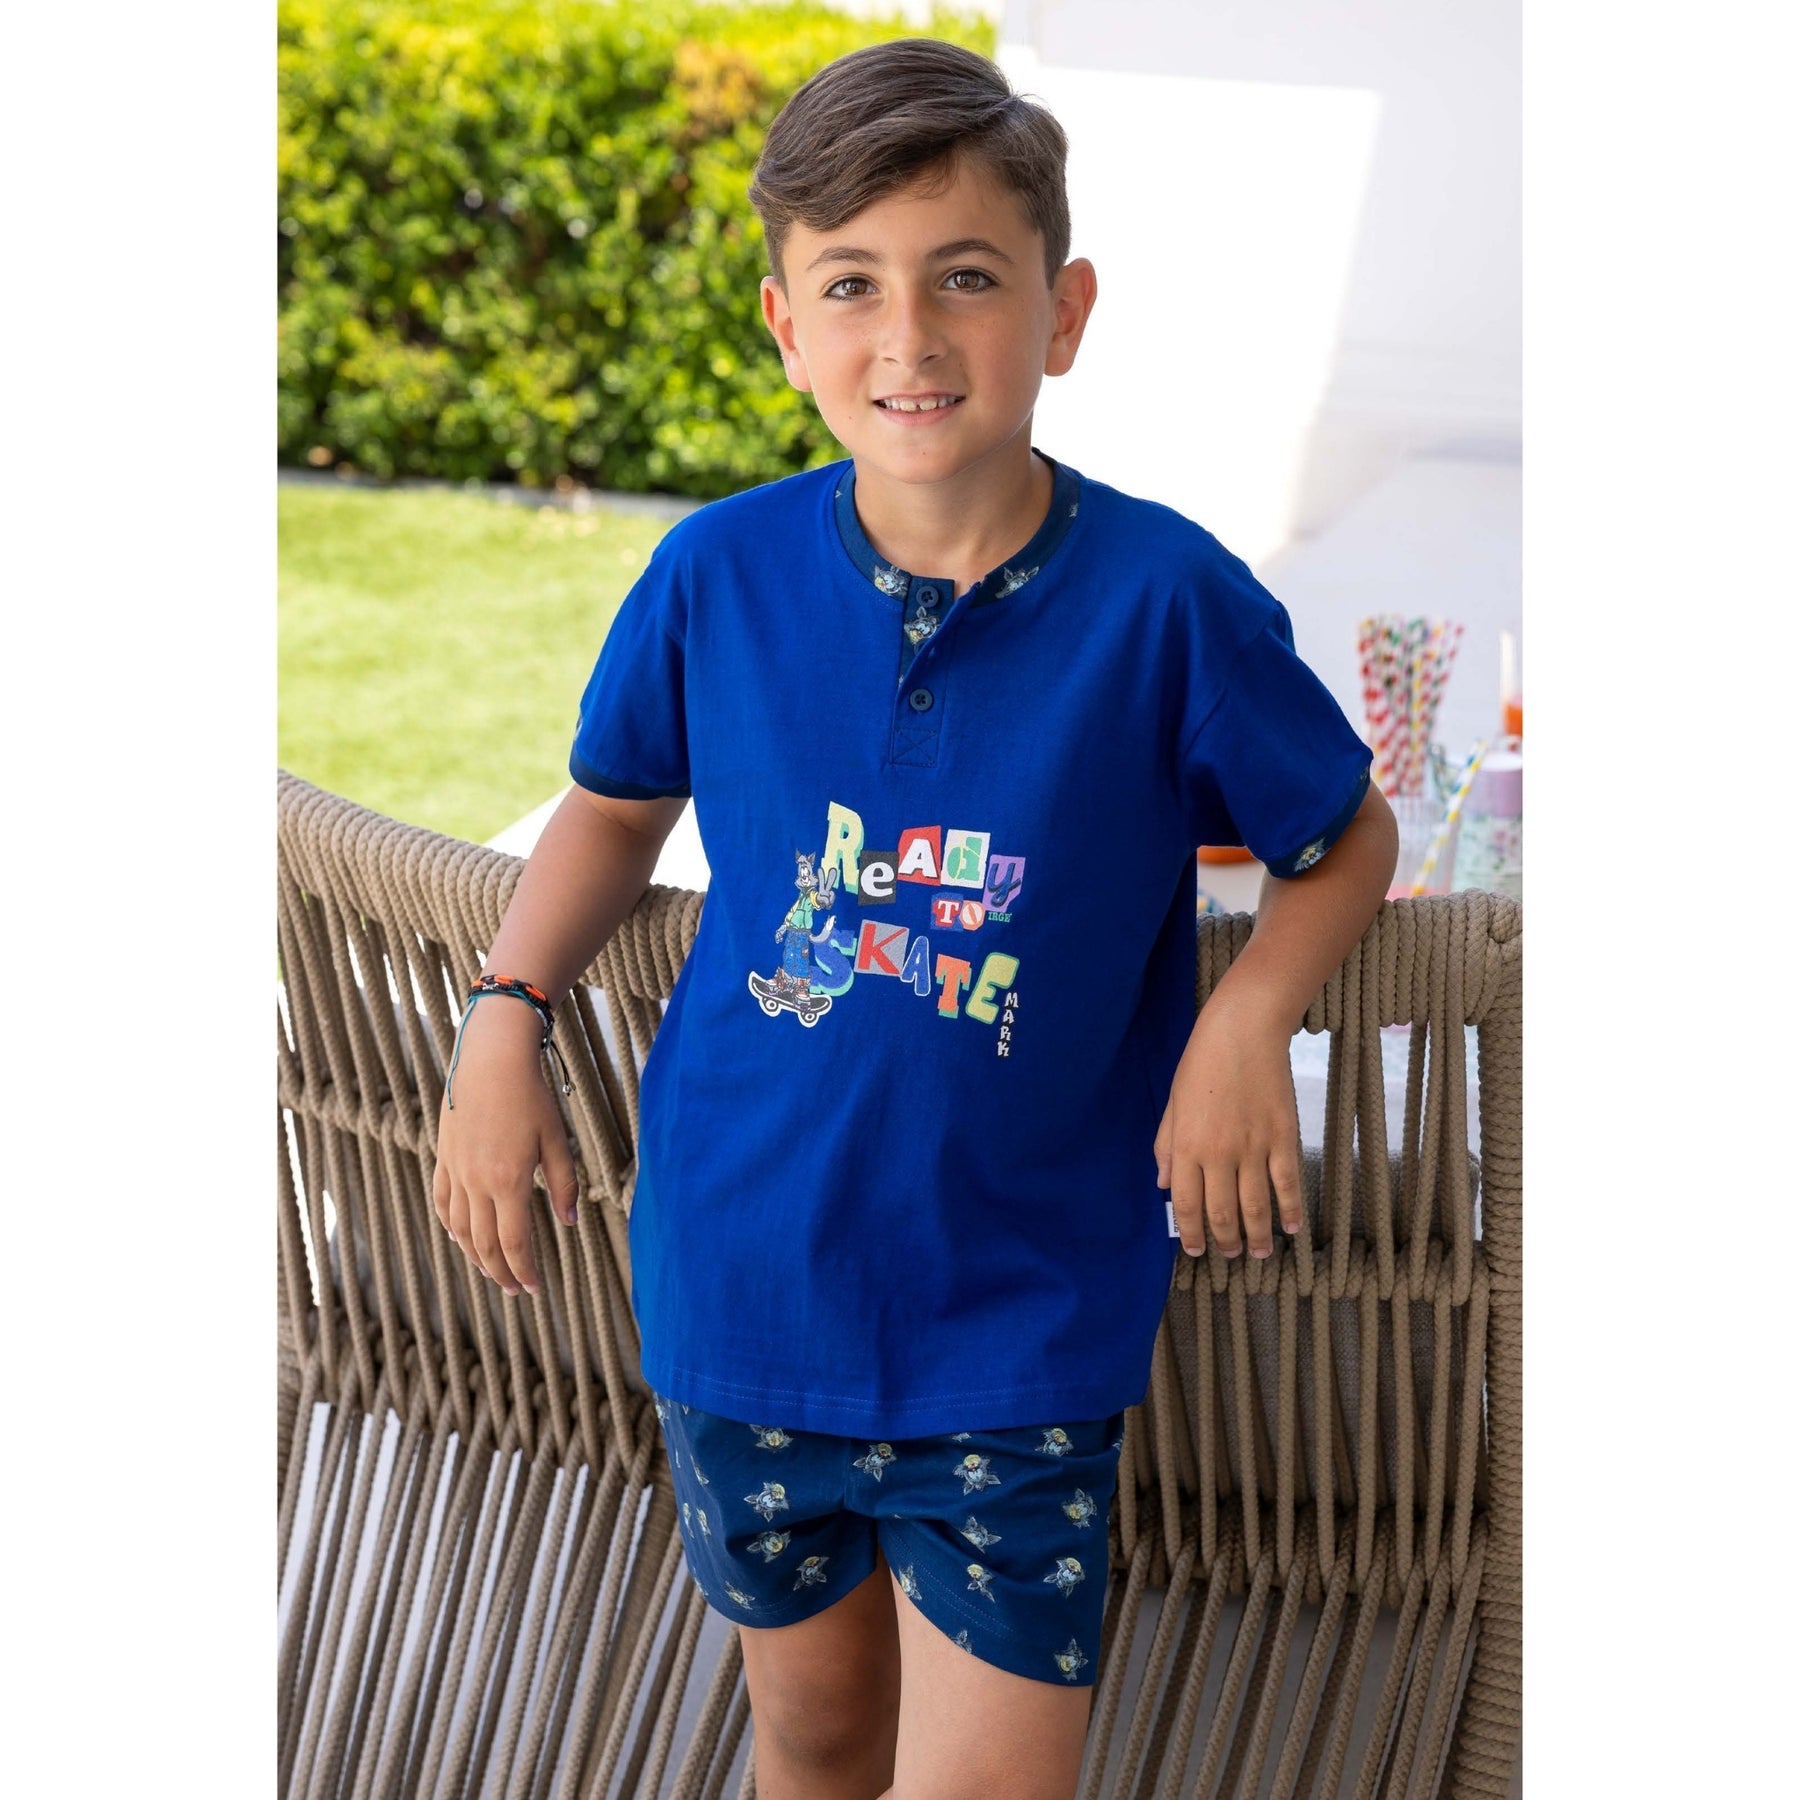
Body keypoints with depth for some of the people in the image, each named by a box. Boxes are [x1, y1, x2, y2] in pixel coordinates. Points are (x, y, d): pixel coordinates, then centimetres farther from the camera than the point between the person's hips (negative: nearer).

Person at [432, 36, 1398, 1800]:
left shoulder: (1166, 597, -15)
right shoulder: (718, 573, -9)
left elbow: (1346, 837, 1)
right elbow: (620, 804, 11)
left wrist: (1243, 1023, -16)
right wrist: (505, 1015, -3)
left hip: (1021, 1309, -2)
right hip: (743, 1275, 3)